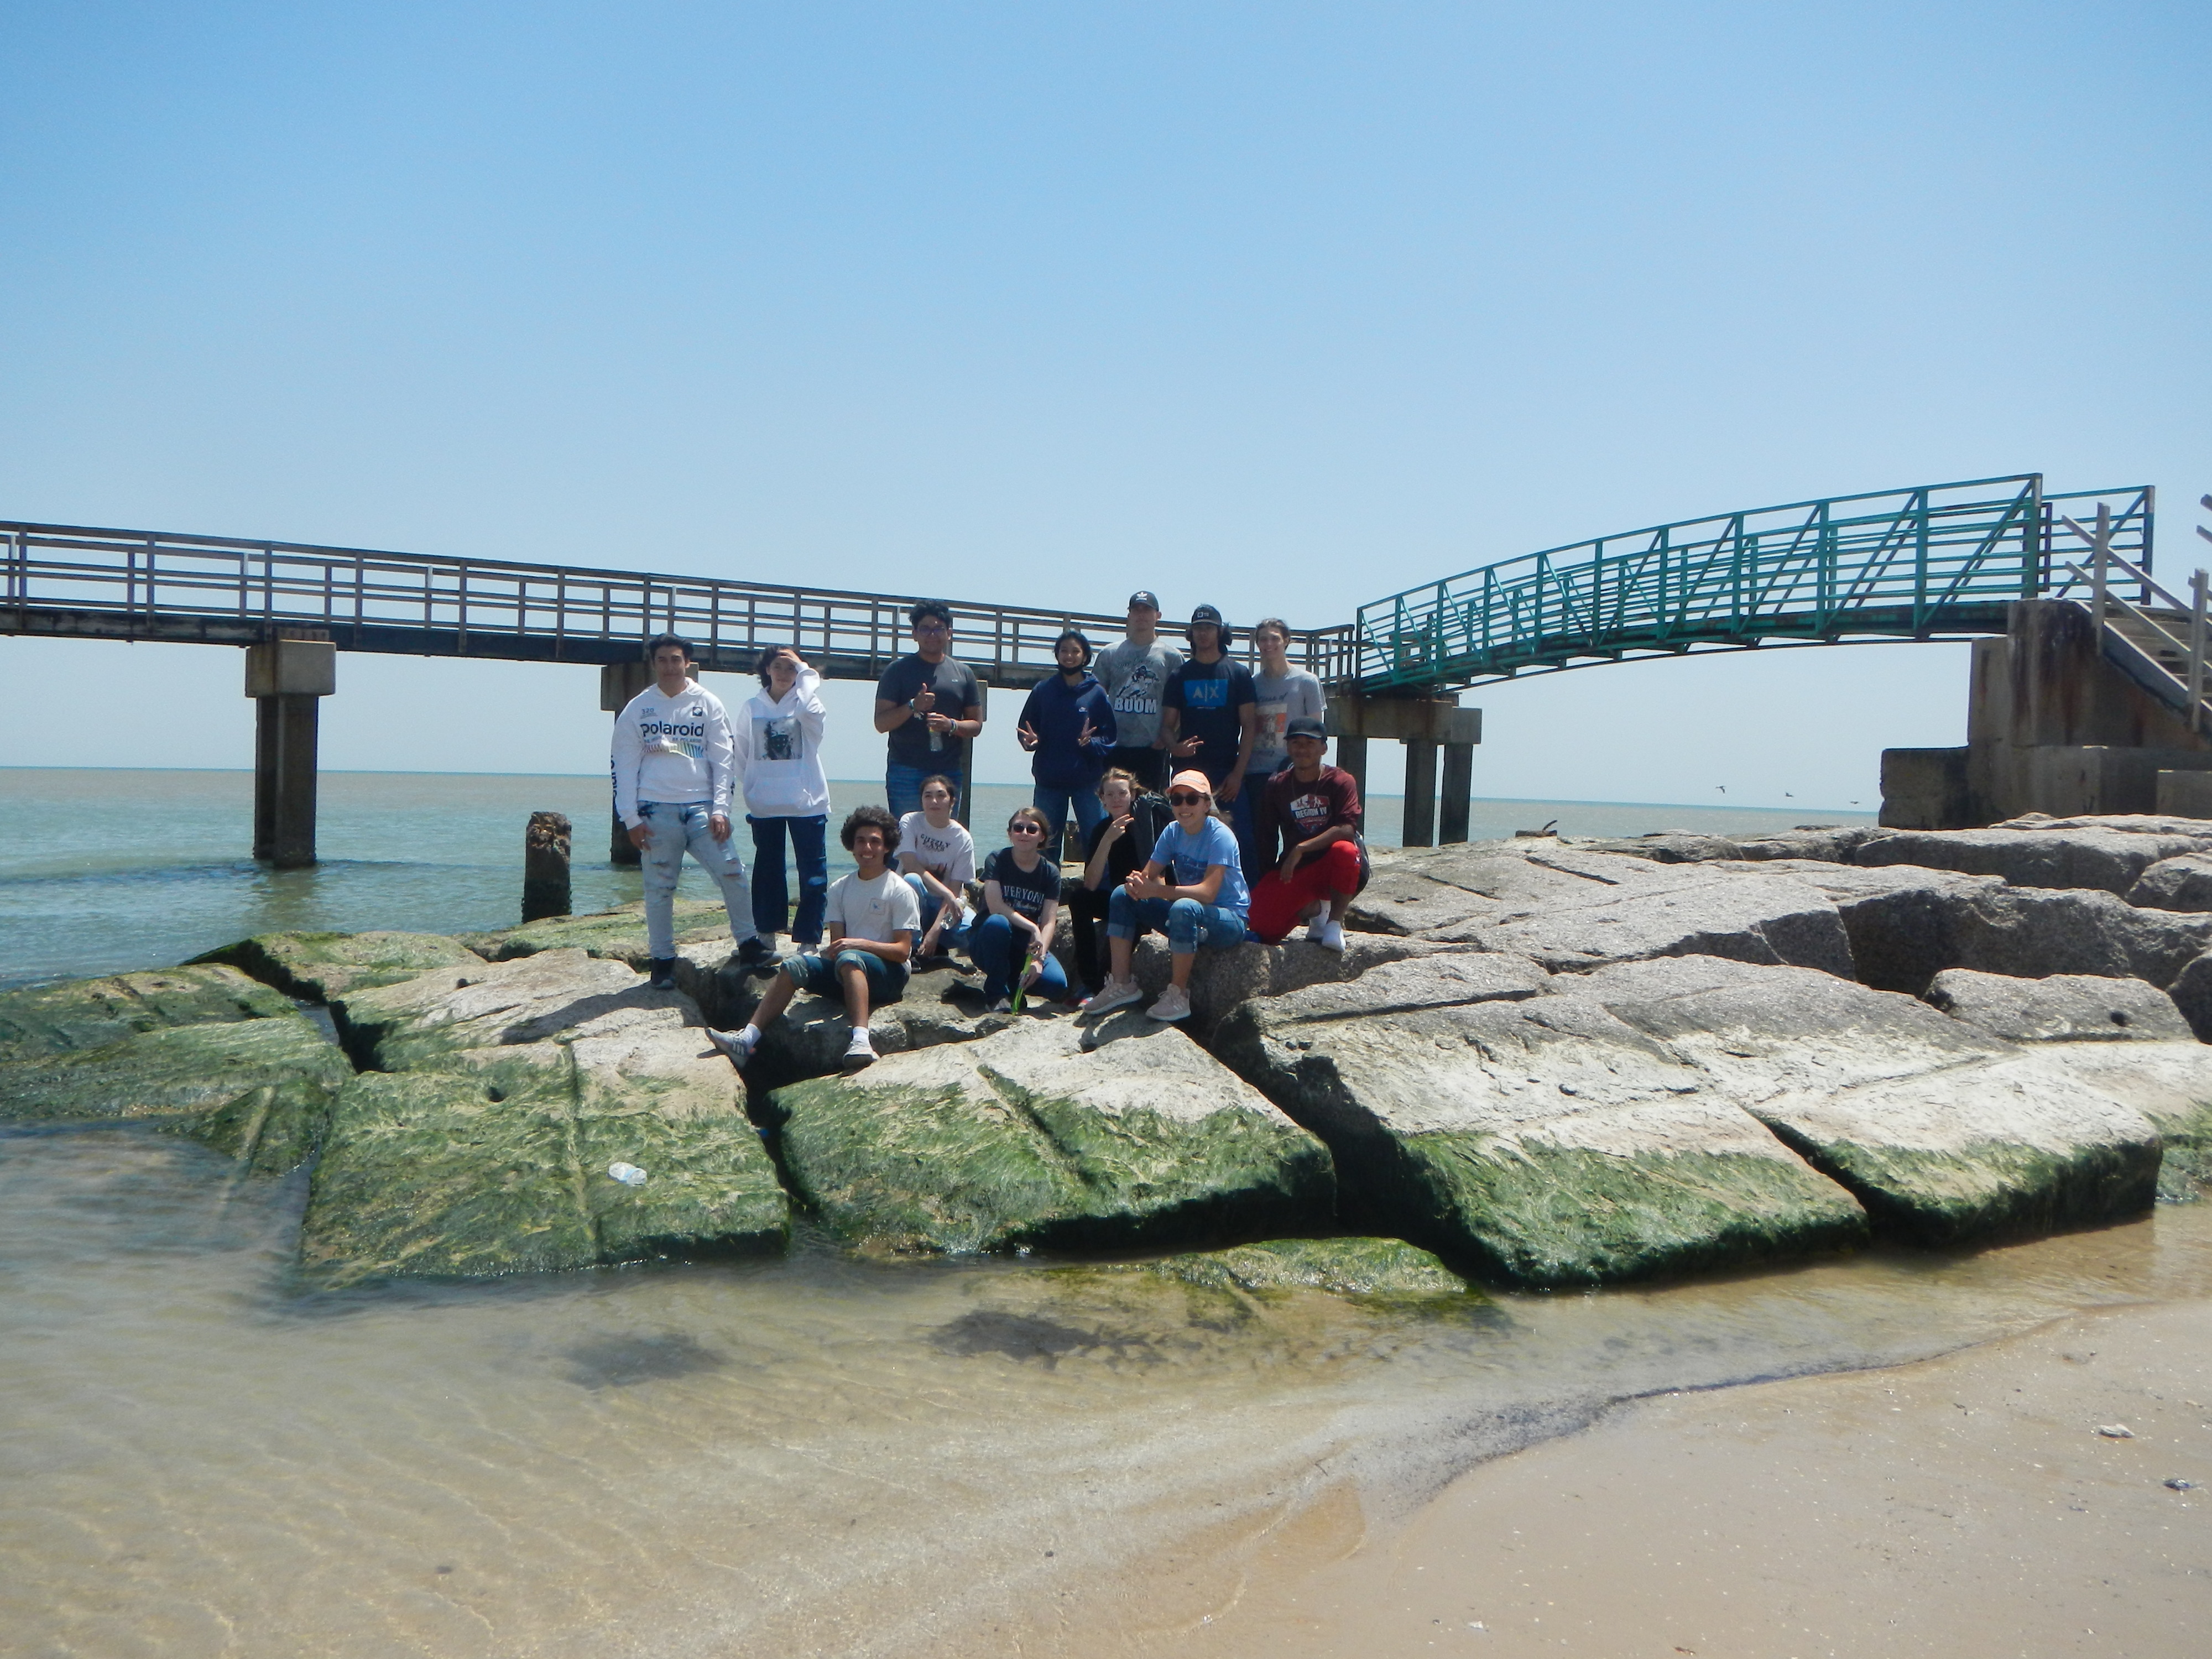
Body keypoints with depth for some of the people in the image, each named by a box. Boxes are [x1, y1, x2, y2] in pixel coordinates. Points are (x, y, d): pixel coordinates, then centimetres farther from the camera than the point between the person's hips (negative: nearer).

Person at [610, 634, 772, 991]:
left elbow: (722, 760, 6)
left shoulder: (708, 704, 9)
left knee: (732, 873, -9)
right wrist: (631, 819, -1)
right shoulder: (637, 709, 8)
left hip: (701, 807, 0)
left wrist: (720, 808, -4)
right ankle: (662, 960, 12)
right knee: (659, 888, 2)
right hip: (656, 811, 0)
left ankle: (748, 943, 6)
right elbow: (623, 765, 7)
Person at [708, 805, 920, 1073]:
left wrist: (861, 944, -19)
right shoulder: (840, 888, 13)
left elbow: (903, 950, -8)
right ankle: (746, 1040, -26)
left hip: (889, 973, -5)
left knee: (848, 958, -36)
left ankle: (861, 1041, -55)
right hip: (846, 973, 5)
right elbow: (836, 943, 9)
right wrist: (835, 950, -14)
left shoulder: (900, 891, -2)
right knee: (793, 965, -17)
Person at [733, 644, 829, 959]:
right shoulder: (753, 706, 6)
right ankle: (766, 935, 25)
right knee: (767, 870, 14)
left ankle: (807, 940, 2)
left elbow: (812, 710, -26)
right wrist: (750, 783, 9)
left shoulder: (804, 701, -1)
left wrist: (804, 670, -16)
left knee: (813, 873, -3)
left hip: (806, 801, -3)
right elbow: (740, 749, 14)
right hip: (764, 803, 3)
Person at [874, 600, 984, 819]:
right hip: (906, 772, -3)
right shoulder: (898, 671, 4)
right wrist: (912, 707, -18)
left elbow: (976, 724, 14)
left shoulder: (963, 674, 13)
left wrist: (952, 725, -7)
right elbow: (881, 723, -1)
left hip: (949, 773, 3)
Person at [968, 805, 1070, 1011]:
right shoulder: (998, 860, -5)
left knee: (1057, 985, -26)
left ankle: (1015, 982, 8)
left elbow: (1049, 922, -8)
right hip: (987, 945, -2)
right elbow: (995, 906, -18)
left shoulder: (1050, 871, 0)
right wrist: (1032, 928, -23)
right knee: (997, 923, -38)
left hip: (1028, 946, 2)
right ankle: (997, 994, -20)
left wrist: (1039, 959, -23)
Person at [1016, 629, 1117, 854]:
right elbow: (1024, 729, 11)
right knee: (1045, 844, 8)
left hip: (1087, 782, -2)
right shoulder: (1043, 690, 8)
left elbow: (1109, 737, 0)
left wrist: (1090, 743, -19)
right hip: (1048, 780, 2)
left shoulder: (1096, 694, 3)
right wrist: (1030, 740, -10)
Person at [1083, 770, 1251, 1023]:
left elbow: (1208, 892, -30)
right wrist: (1135, 884, -29)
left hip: (1230, 920, -7)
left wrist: (1154, 890, -36)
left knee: (1184, 908, -38)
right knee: (1123, 895, -3)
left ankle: (1178, 996, -25)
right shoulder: (1173, 832, 2)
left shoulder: (1219, 836, -18)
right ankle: (1121, 984, -3)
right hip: (1188, 917, 7)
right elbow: (1148, 875, -4)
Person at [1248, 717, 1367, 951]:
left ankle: (1335, 922, -16)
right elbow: (1265, 836, 9)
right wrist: (1272, 875, 3)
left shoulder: (1340, 781, -8)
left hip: (1336, 868, -4)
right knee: (1261, 922, -20)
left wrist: (1301, 849, -26)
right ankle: (1316, 907, 14)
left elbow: (1346, 829, -23)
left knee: (1346, 850, -39)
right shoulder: (1276, 786, 4)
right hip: (1295, 871, 4)